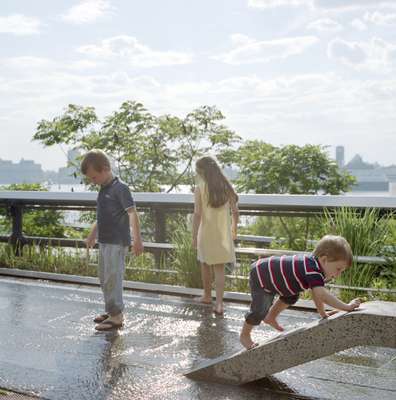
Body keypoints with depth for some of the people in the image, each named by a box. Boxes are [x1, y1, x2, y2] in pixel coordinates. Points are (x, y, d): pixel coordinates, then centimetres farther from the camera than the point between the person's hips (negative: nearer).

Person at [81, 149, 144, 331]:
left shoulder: (120, 188, -15)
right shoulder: (103, 189, 12)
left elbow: (132, 214, -23)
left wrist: (137, 239, -33)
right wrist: (92, 235, 33)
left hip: (117, 243, -9)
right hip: (104, 241, 9)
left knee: (112, 279, -6)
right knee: (104, 279, 16)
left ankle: (116, 316, 3)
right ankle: (111, 311, 29)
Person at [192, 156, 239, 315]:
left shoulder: (200, 188, -11)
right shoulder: (226, 186, 0)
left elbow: (197, 214, -14)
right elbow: (235, 211, 3)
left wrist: (194, 236, -7)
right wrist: (234, 228, 19)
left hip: (207, 233, -2)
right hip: (223, 234, 2)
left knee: (205, 265, 19)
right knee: (219, 268, 5)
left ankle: (207, 296, 34)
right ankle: (219, 303, -4)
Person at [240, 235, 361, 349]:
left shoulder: (315, 265, -5)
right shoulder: (313, 270, -35)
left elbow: (317, 293, 7)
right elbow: (321, 294, -47)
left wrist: (323, 313, 7)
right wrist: (347, 307, -43)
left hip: (271, 275, 10)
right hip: (259, 278, -9)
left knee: (292, 297, 20)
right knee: (260, 310, -10)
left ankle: (270, 317, 39)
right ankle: (245, 336, 15)